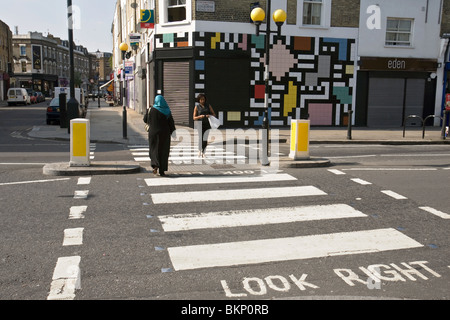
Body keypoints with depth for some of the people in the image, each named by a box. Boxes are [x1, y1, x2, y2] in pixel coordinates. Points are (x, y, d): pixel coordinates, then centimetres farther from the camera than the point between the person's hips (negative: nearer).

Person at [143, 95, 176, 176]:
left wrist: (147, 111, 23)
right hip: (164, 134, 0)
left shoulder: (151, 110, -5)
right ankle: (162, 171, 7)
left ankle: (155, 165, -11)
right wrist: (171, 131, 8)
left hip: (153, 132, 0)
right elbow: (171, 123, -5)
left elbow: (145, 120, 7)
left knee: (154, 149, 13)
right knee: (163, 151, 7)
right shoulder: (167, 111, -6)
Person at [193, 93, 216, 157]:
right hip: (200, 125, -1)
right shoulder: (197, 107, 2)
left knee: (205, 140, -8)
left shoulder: (208, 105, 7)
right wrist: (200, 116, -19)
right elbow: (194, 118, 1)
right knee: (201, 139, -6)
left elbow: (214, 114, 8)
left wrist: (209, 115, -13)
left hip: (207, 125, 1)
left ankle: (203, 152, 12)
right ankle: (200, 150, 22)